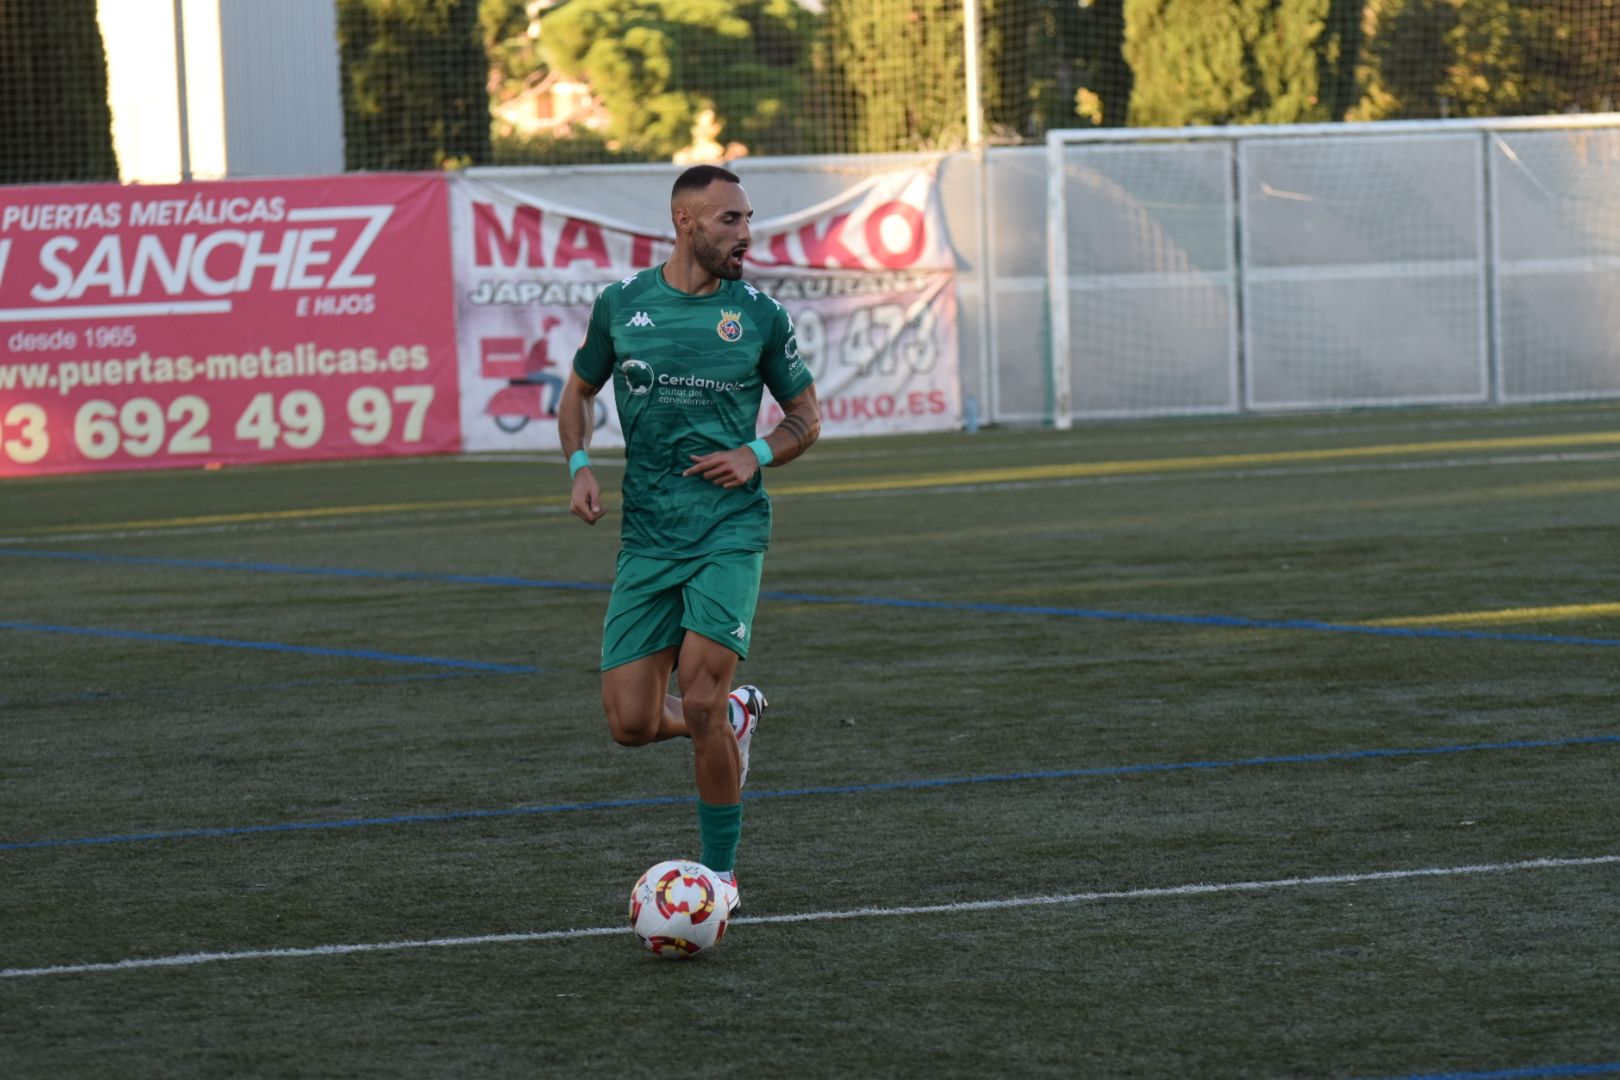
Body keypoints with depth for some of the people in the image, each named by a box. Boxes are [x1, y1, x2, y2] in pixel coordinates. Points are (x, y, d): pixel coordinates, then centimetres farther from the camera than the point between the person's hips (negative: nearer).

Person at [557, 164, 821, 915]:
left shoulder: (760, 316, 1)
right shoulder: (621, 305, 4)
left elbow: (806, 417, 11)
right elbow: (579, 391, 18)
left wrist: (757, 455, -8)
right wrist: (580, 467, 0)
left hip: (730, 533, -2)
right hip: (646, 537, 2)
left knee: (700, 703, -15)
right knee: (631, 724, -3)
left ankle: (722, 873, 2)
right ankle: (736, 716, 31)